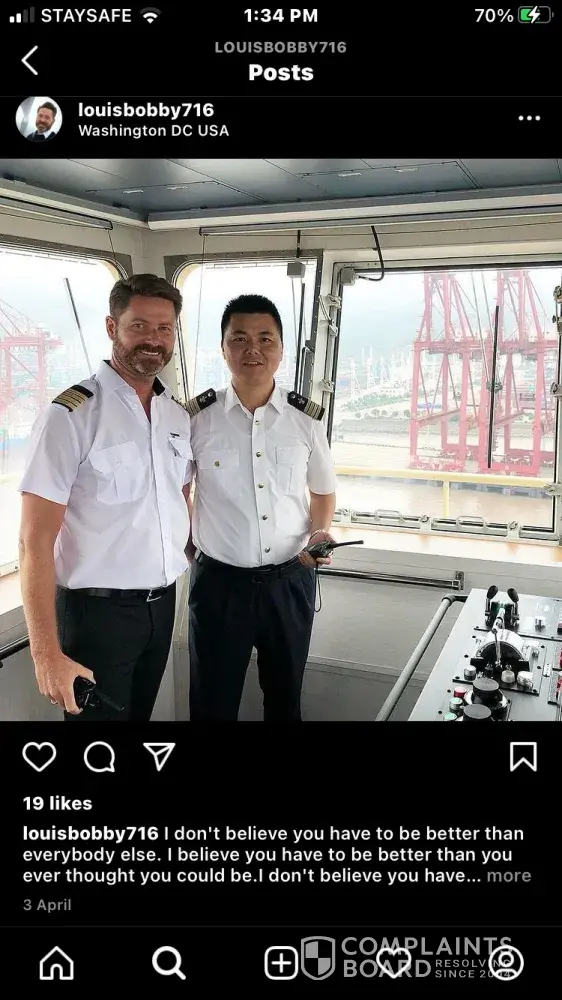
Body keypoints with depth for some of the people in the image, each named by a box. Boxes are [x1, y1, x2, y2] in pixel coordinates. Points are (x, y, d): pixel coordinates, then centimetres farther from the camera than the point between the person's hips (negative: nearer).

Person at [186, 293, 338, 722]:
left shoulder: (308, 419, -3)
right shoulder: (197, 417, -7)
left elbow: (323, 491, 11)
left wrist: (320, 532, -6)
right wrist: (184, 545, 1)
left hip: (290, 579, 2)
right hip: (219, 581, -1)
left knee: (285, 697, 20)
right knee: (213, 703, 13)